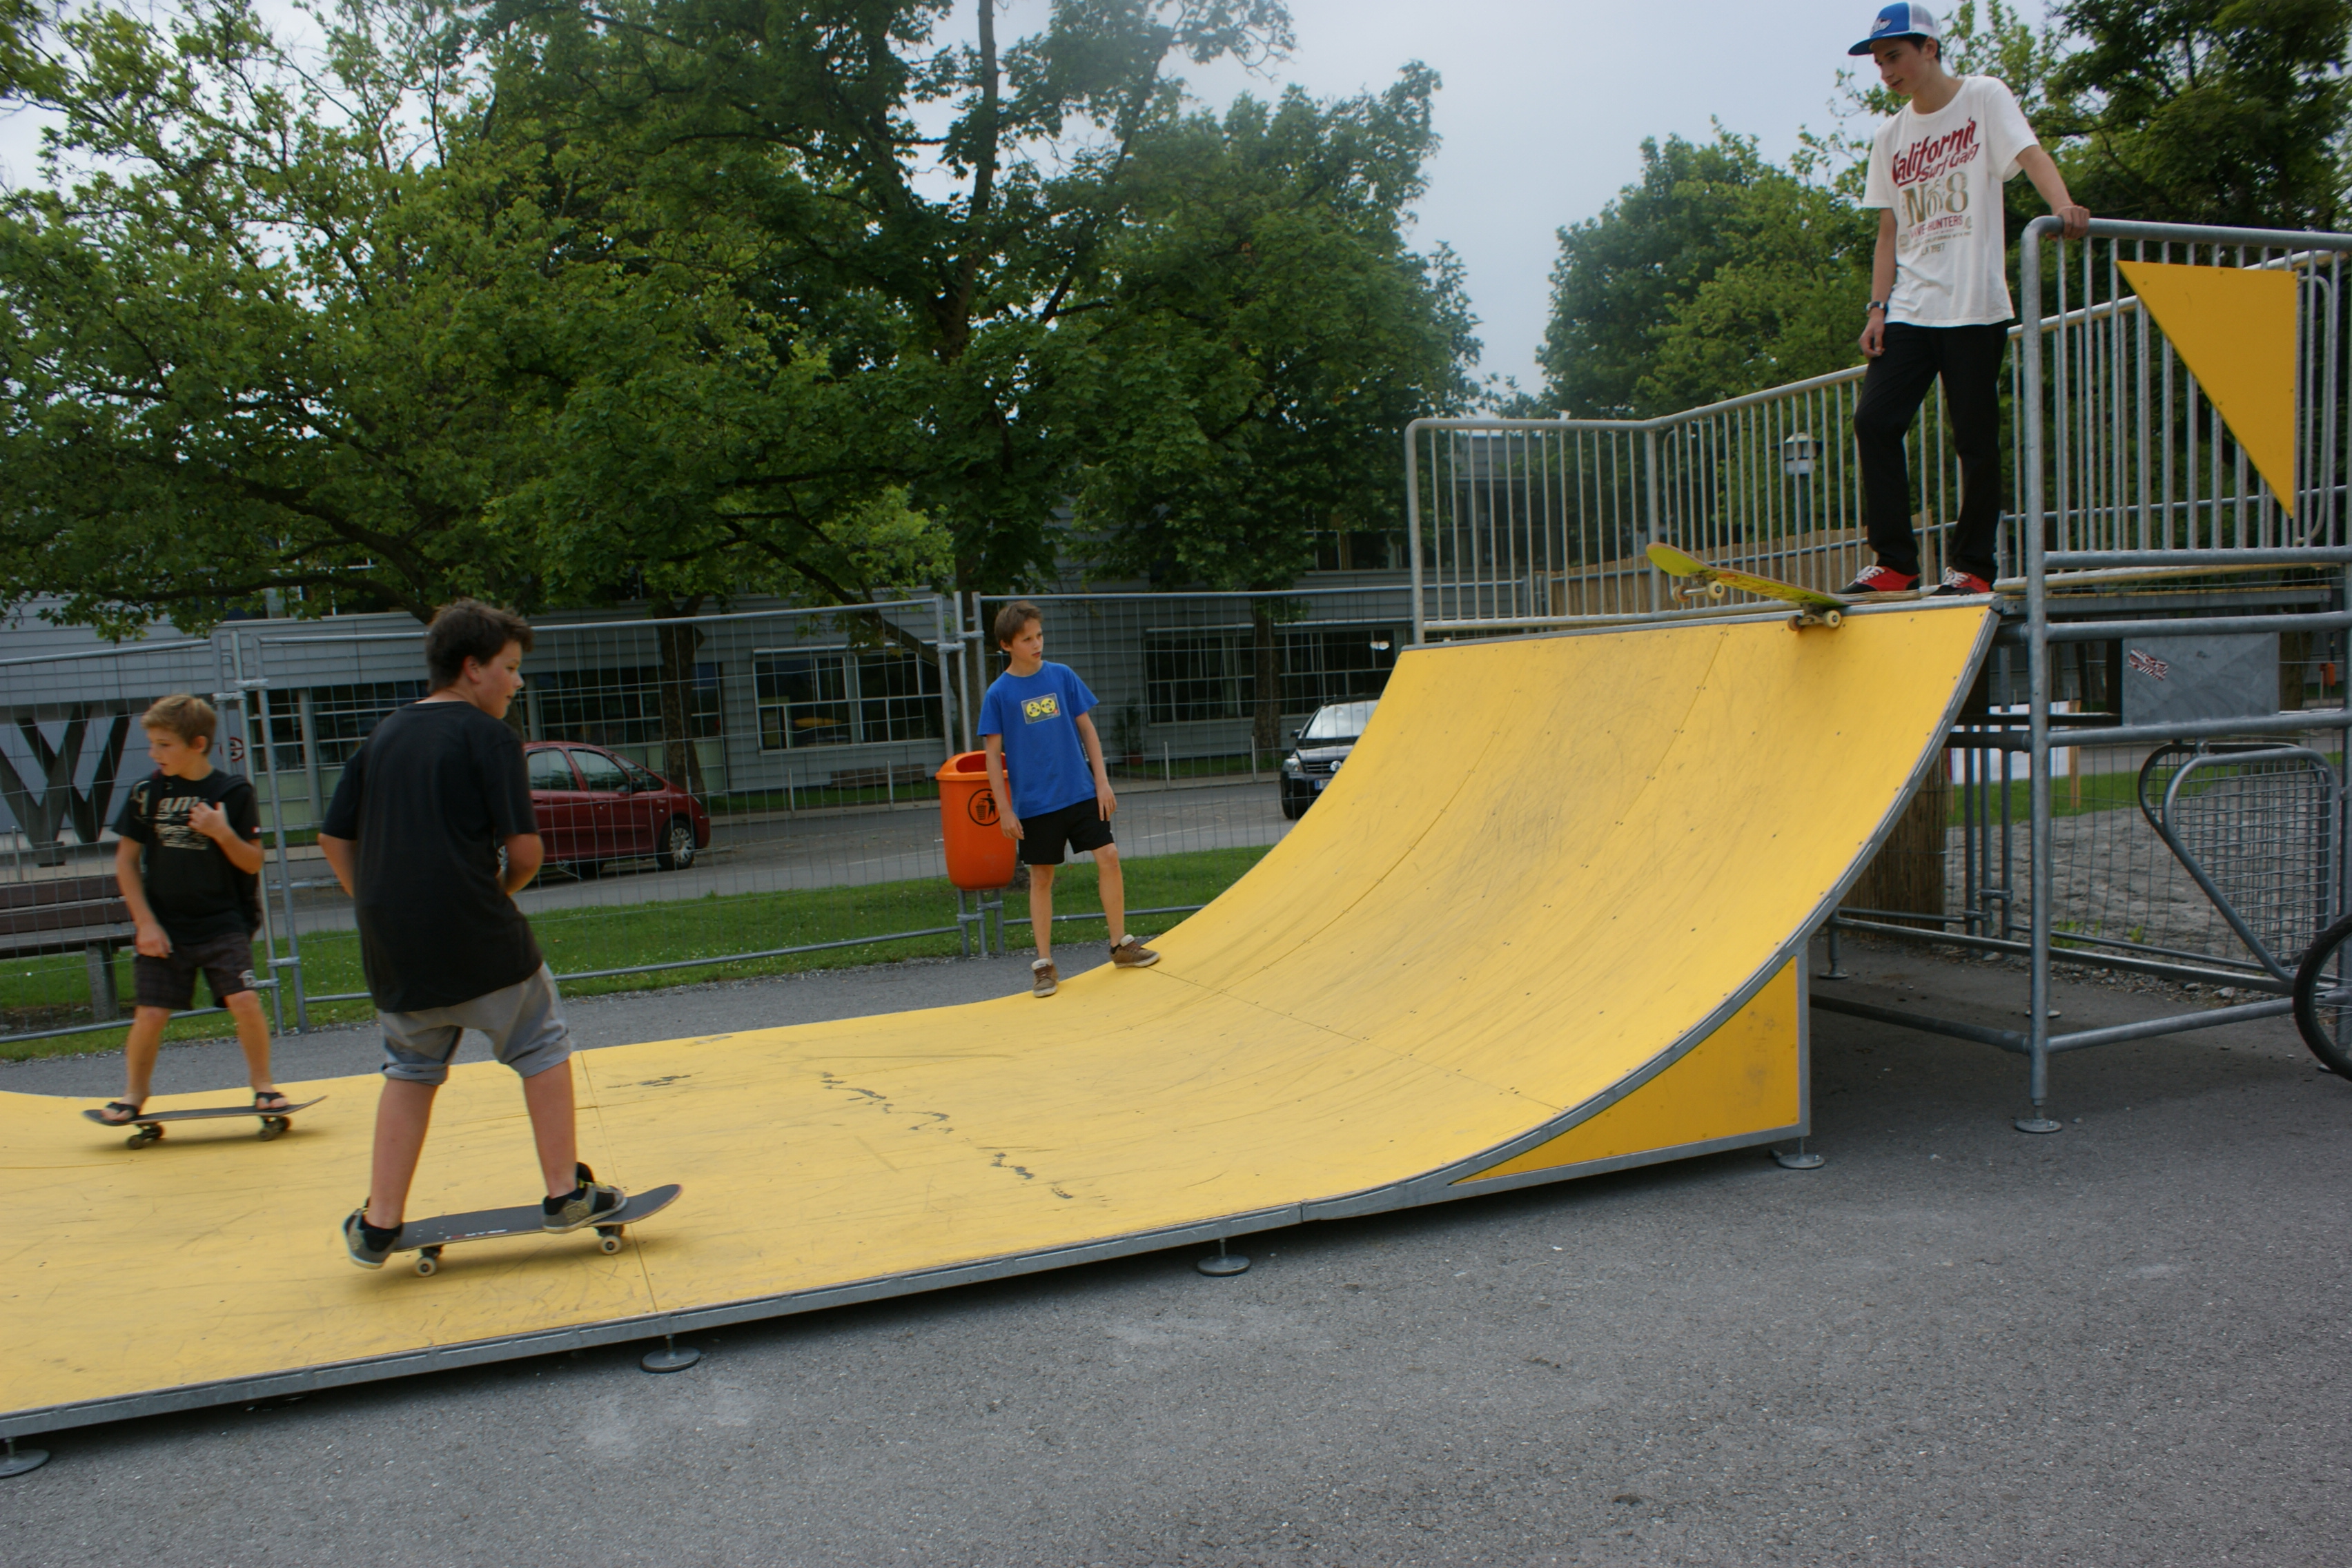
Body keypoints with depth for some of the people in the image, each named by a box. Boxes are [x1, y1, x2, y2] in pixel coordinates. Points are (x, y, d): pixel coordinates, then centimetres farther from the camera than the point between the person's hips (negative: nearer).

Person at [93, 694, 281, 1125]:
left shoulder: (233, 793, -5)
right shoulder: (146, 793, 0)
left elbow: (252, 864, -2)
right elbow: (126, 862, 5)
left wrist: (222, 832, -20)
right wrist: (146, 923, -1)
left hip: (223, 924, -1)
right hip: (164, 927, 2)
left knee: (244, 1001, -12)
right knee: (150, 1014, -1)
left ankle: (262, 1083, 9)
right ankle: (134, 1095, 22)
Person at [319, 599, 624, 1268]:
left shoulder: (382, 735, 12)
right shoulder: (489, 736, -6)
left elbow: (334, 839, 13)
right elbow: (524, 849, -11)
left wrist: (380, 908, 18)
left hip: (392, 950, 6)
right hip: (479, 941, -6)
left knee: (410, 1071, 20)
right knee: (542, 1044, 13)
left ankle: (379, 1225, 19)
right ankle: (566, 1192, 15)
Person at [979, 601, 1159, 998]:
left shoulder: (1063, 676, 2)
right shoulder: (999, 694, -5)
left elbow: (1087, 729, 8)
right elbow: (993, 755, -3)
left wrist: (1102, 781, 3)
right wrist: (1005, 809, -6)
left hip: (1081, 793, 2)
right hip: (1035, 802, -2)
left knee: (1108, 857, -3)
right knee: (1041, 878, 4)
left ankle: (1121, 945, 13)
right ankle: (1044, 964, 15)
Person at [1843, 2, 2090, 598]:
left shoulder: (1984, 98, 3)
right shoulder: (1890, 137, 16)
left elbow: (2030, 154, -12)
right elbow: (1889, 233, 15)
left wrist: (2063, 205, -32)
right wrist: (1877, 309, 4)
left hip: (1974, 304, -4)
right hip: (1909, 310, 5)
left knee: (1975, 438, -4)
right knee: (1874, 421, -9)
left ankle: (1972, 566, 5)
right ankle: (1894, 561, -2)